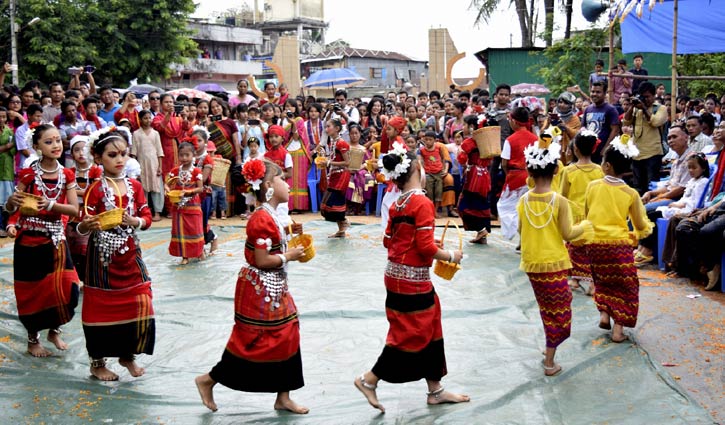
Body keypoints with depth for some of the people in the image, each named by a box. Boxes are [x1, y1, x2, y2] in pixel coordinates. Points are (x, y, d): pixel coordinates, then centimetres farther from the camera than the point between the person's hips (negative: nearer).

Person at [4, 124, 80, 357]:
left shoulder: (66, 175, 1)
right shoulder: (28, 174, -7)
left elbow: (74, 209, -6)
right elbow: (11, 208, -3)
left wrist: (51, 205, -22)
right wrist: (13, 201, -26)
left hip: (56, 240, 3)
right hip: (29, 241, -3)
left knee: (66, 289, -1)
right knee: (32, 290, 5)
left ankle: (54, 330, 25)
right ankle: (33, 339, 23)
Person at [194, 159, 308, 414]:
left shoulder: (270, 216, 9)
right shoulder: (262, 219, -22)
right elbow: (262, 260, -25)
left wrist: (287, 233, 8)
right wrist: (288, 256, -14)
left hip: (274, 289, 10)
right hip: (259, 290, -10)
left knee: (286, 337, 12)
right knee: (251, 342, -1)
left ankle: (283, 397, 21)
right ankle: (208, 381, 18)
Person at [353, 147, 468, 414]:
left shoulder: (398, 204, 5)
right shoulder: (422, 203, -19)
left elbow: (389, 240, 11)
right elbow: (426, 248, -22)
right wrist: (450, 256, -5)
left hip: (398, 274, 9)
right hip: (412, 279, -9)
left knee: (430, 329, 17)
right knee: (411, 334, 4)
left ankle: (435, 391, 26)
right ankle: (369, 380, 12)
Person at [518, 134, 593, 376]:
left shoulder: (523, 201, -4)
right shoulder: (559, 201, -16)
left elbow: (521, 230, 5)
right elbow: (568, 234, -13)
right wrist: (585, 226, 5)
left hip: (531, 262, 5)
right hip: (554, 263, -4)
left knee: (546, 308, 21)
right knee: (558, 310, 7)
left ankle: (550, 349, 30)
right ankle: (549, 362, 8)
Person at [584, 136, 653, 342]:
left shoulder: (593, 186, -4)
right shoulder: (631, 193, -7)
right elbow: (641, 225, 1)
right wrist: (640, 232, 23)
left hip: (595, 243, 2)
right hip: (619, 244, -2)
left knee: (602, 281, 25)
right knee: (624, 286, 10)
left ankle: (604, 313, 10)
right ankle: (618, 328, 7)